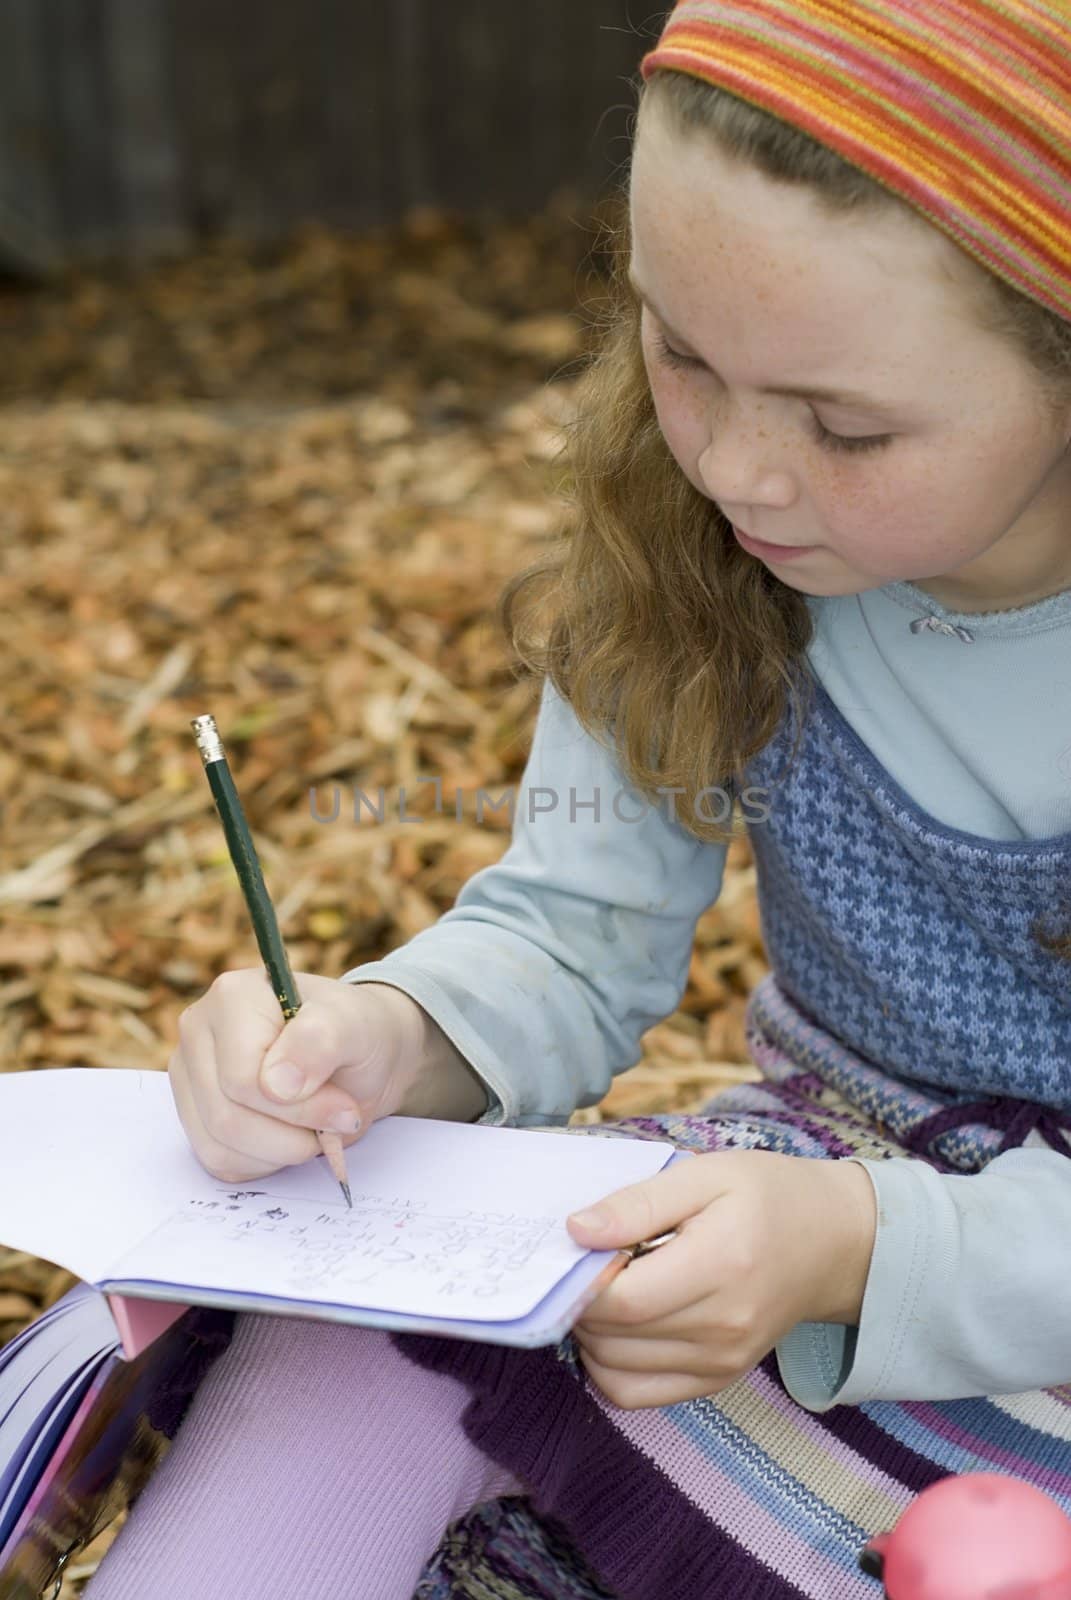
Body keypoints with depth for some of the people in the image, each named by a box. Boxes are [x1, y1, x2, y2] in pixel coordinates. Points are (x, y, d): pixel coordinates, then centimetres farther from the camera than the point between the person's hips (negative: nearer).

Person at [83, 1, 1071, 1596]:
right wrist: (386, 1040, -26)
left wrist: (869, 1252, -34)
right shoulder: (691, 542, -10)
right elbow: (577, 935, -4)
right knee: (362, 1325, -23)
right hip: (820, 1164, 4)